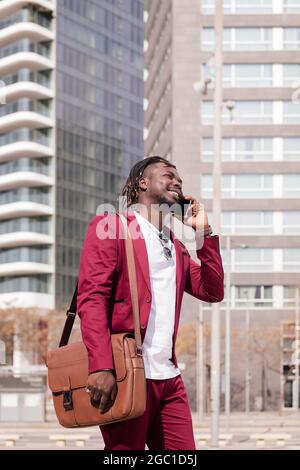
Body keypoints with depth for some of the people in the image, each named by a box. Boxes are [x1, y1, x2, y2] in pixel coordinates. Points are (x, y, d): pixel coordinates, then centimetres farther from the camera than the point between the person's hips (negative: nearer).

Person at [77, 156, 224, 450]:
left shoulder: (175, 246, 23)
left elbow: (212, 291, 15)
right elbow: (91, 297, -10)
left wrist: (204, 232, 12)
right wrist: (100, 367, -21)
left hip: (169, 378, 7)